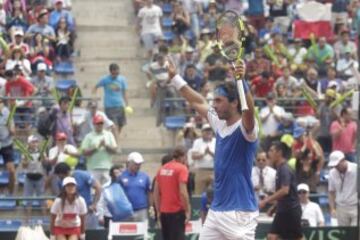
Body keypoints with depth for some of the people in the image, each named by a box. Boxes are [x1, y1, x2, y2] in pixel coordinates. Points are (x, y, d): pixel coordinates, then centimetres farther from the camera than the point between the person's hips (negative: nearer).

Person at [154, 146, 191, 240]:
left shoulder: (162, 169, 11)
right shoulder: (181, 168, -9)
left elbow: (156, 193, 13)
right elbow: (182, 192, -17)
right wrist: (187, 211, -10)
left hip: (164, 211, 6)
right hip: (177, 211, -6)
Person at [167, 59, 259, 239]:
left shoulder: (245, 128, -13)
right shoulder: (219, 124, 11)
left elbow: (249, 111, -35)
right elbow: (198, 103, 26)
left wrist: (241, 81, -50)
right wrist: (174, 78, 29)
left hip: (240, 213, -9)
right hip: (216, 211, 9)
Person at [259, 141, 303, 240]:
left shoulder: (284, 169, -16)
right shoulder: (280, 169, 12)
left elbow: (285, 190, -27)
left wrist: (266, 201, -27)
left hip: (291, 210, -9)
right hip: (282, 210, 9)